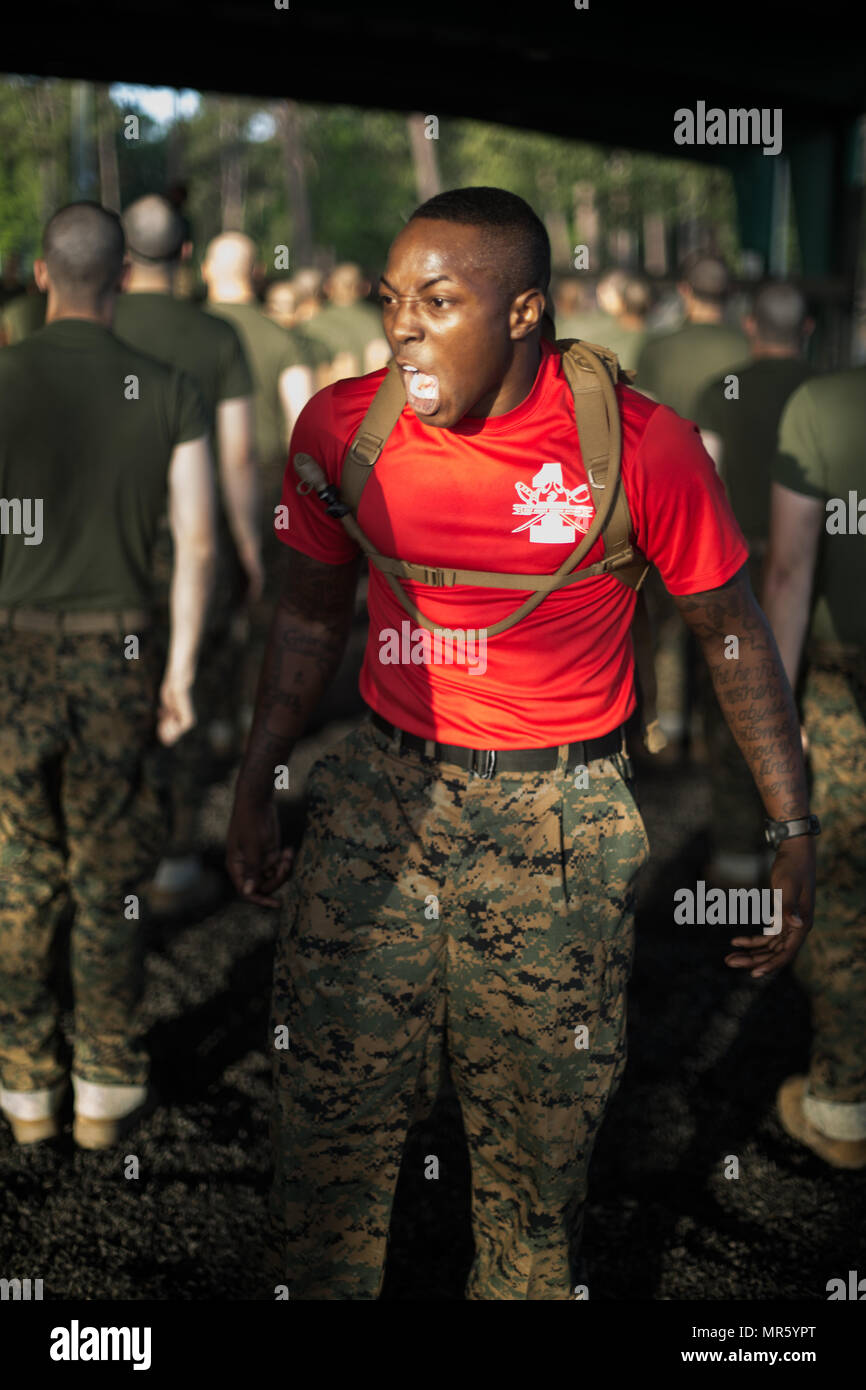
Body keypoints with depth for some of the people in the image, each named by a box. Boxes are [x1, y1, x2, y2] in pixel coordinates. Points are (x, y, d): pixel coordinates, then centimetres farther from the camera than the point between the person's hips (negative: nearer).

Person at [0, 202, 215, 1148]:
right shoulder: (169, 392, -2)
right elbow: (196, 538, -8)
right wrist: (181, 670, -1)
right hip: (117, 660, 1)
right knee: (109, 881, 11)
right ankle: (105, 1091, 15)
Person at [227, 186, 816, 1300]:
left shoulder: (641, 445, -11)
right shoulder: (342, 427, -2)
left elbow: (732, 633, 0)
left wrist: (795, 837, -1)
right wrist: (255, 788, 16)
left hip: (559, 821, -2)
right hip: (382, 793, 3)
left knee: (536, 1150, 5)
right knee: (326, 1120, 5)